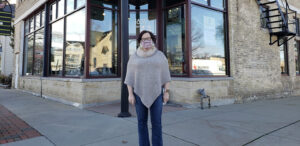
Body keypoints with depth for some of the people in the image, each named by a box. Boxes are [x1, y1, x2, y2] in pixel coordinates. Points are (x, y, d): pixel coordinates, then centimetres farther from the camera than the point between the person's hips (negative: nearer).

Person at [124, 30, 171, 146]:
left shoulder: (160, 55, 3)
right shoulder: (134, 57, 3)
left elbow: (165, 75, 2)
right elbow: (130, 77, 1)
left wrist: (166, 92, -4)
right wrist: (130, 94, -6)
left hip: (156, 92, 0)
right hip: (140, 93, 1)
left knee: (156, 122, -1)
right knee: (142, 121, 4)